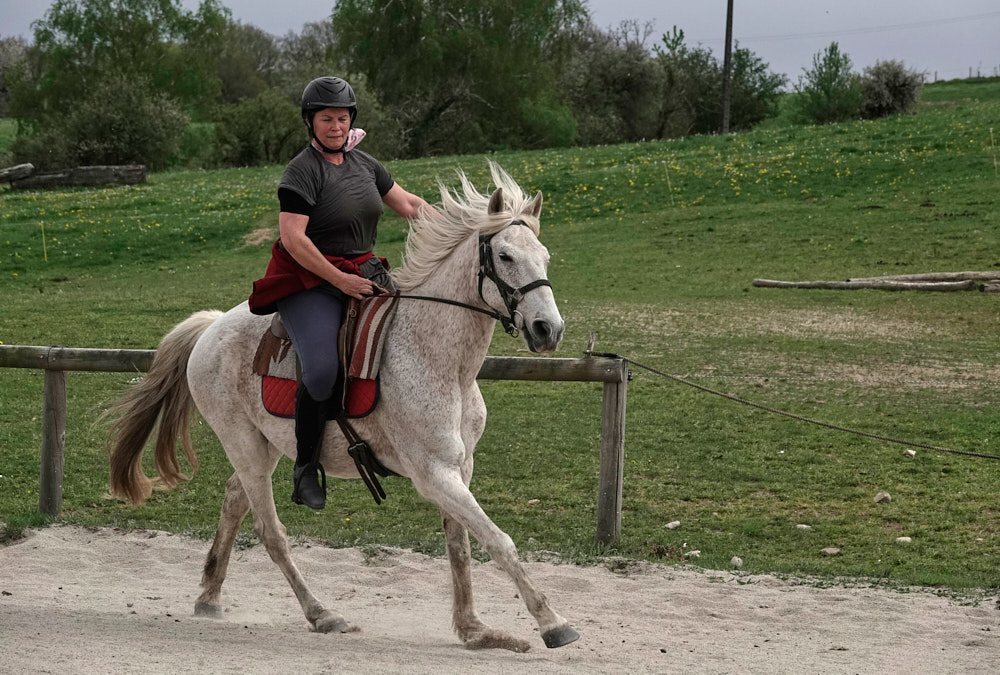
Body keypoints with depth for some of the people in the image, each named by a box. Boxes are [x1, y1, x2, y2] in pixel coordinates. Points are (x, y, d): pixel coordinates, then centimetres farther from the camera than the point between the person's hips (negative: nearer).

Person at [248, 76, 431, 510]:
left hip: (361, 274, 7)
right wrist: (340, 280, -21)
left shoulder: (364, 164, 12)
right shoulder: (302, 171, -11)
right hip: (310, 281, -7)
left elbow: (408, 204, 21)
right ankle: (305, 468, -11)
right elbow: (293, 238, -20)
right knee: (322, 370, -28)